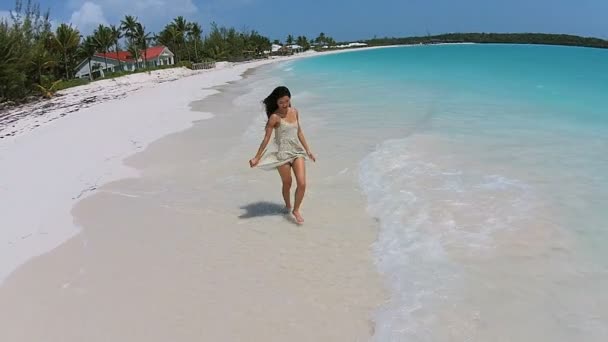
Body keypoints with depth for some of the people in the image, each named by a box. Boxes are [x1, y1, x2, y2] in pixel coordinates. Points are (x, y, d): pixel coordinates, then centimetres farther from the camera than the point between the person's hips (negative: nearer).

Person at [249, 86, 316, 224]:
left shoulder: (295, 112, 5)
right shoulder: (275, 117, -10)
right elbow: (266, 138, -8)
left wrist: (308, 150, 16)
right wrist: (257, 157, -8)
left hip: (298, 152, 4)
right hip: (283, 154, -4)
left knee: (302, 183, -6)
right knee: (287, 184, 10)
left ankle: (296, 210, 13)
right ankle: (287, 206, 37)